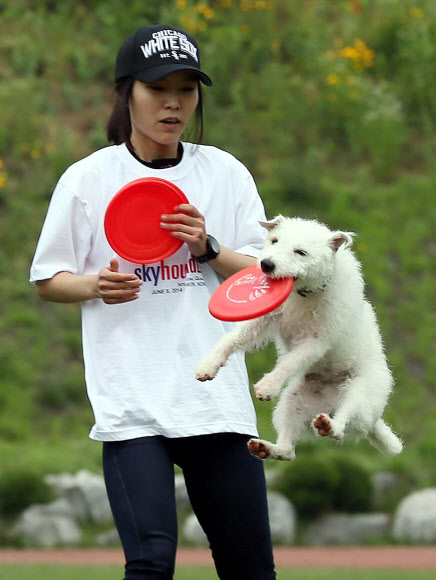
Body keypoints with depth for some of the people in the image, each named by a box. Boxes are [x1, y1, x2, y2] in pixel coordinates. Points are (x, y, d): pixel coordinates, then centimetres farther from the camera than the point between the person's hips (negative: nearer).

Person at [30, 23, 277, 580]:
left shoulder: (227, 173, 9)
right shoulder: (87, 179, 2)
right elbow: (46, 279, 8)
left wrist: (209, 250, -10)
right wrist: (95, 285, -13)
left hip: (217, 396, 3)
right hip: (131, 402, -3)